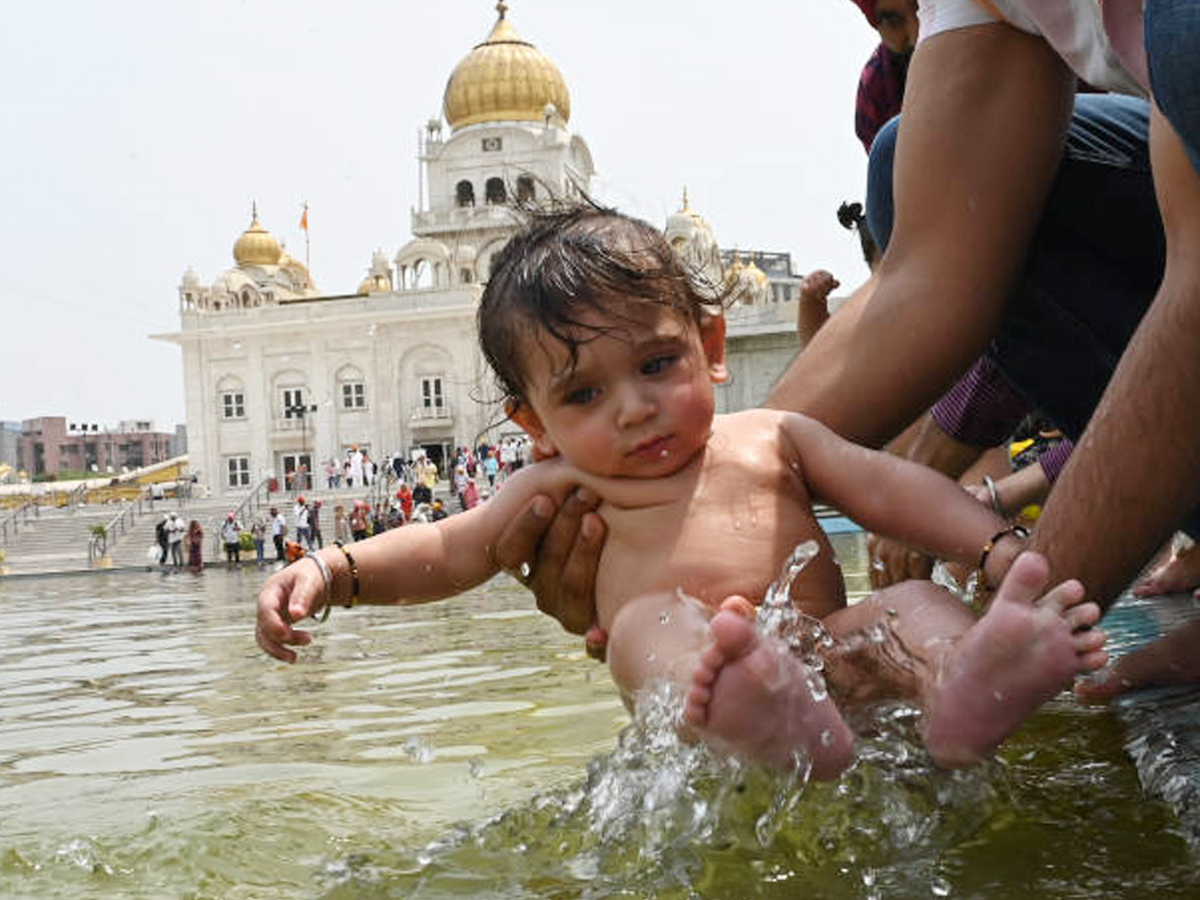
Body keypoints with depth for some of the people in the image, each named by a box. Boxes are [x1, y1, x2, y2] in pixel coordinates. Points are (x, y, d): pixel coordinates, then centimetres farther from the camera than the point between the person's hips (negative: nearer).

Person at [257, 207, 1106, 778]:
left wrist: (1004, 550, -6)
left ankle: (964, 697, -51)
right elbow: (443, 552, 18)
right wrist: (332, 572, 2)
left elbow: (893, 489, 10)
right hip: (695, 697, -3)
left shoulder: (770, 439, 16)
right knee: (650, 623, -30)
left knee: (916, 603, -18)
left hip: (830, 650, 3)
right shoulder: (563, 487, 13)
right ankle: (770, 726, -59)